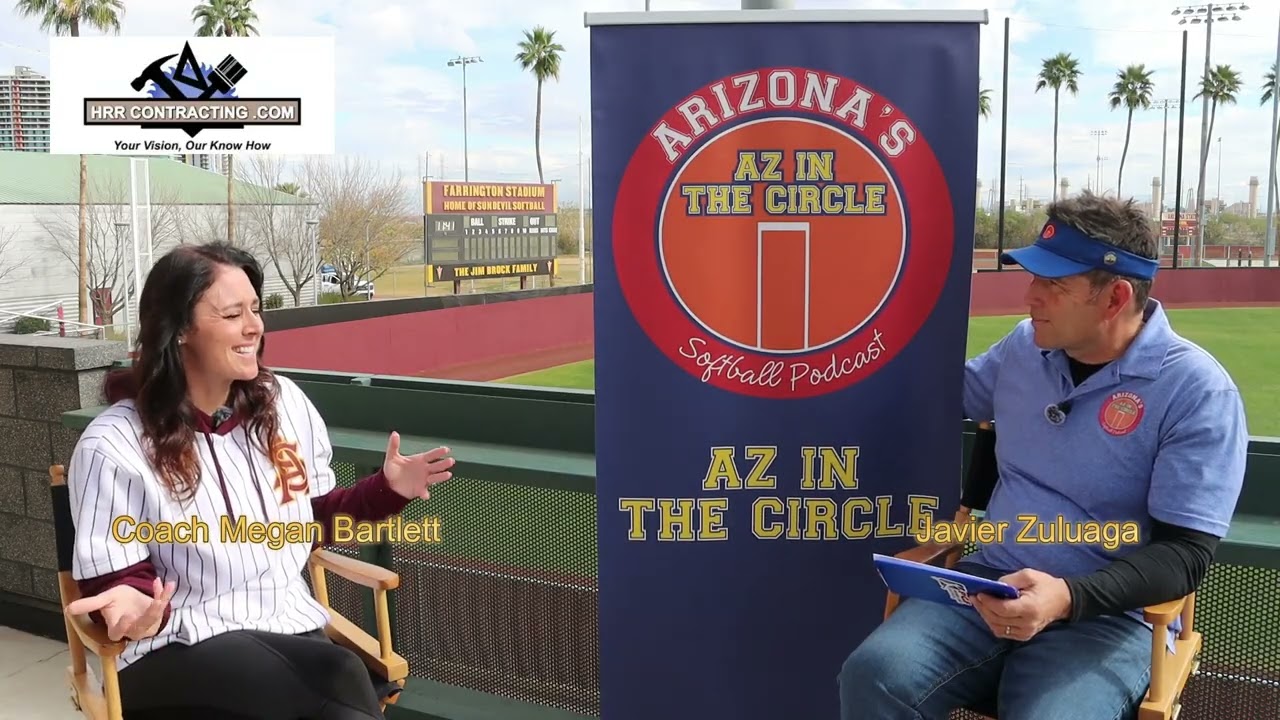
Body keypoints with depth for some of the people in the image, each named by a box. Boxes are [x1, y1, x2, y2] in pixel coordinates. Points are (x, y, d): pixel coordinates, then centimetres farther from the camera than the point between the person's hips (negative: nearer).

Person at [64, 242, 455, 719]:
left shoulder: (284, 402, 6)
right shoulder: (114, 446, -9)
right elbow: (114, 575, -5)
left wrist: (386, 489, -1)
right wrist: (132, 606, -28)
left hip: (292, 628, 5)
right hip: (180, 650, -4)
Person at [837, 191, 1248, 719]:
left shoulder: (1197, 391, -9)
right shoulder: (1024, 345, 9)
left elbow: (1185, 553, -13)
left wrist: (1069, 597, -27)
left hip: (1106, 614, -4)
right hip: (988, 585, 4)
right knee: (875, 673, -24)